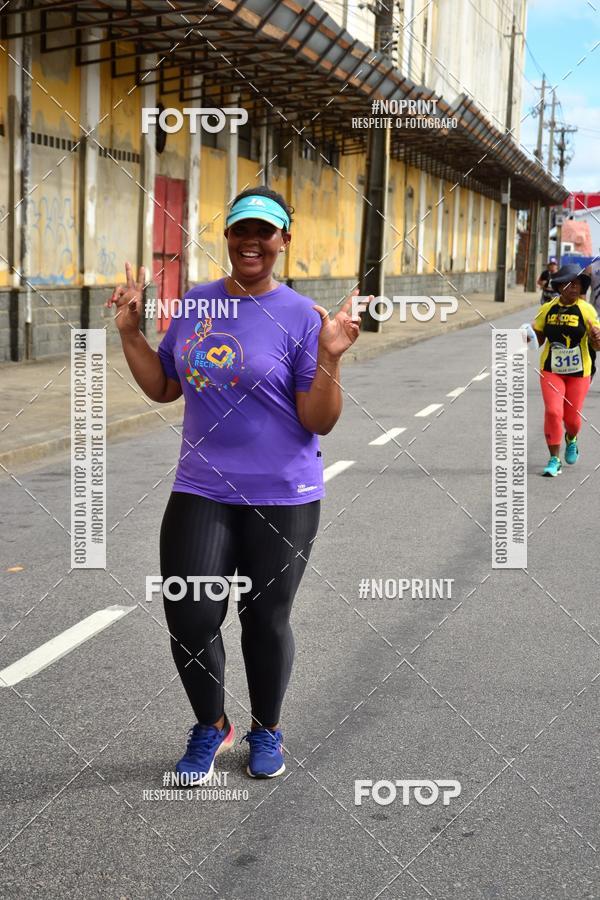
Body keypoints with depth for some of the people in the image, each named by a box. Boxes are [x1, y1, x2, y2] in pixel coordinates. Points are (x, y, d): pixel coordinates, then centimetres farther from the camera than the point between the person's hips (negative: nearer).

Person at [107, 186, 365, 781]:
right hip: (201, 493, 3)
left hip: (282, 498, -3)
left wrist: (329, 357, -24)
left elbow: (319, 421, -10)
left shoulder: (301, 317, -7)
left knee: (265, 621, 9)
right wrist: (129, 331, 4)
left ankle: (266, 730, 34)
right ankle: (210, 726, 26)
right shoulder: (195, 304, 6)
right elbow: (162, 388, 14)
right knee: (190, 621, -2)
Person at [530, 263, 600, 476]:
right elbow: (539, 339, 8)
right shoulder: (548, 309, -2)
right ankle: (554, 460, -1)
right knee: (553, 411, -14)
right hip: (551, 370, 1)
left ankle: (571, 439, 44)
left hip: (578, 372, 0)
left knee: (572, 418, 7)